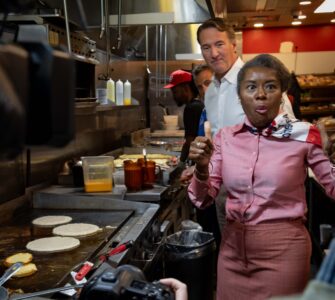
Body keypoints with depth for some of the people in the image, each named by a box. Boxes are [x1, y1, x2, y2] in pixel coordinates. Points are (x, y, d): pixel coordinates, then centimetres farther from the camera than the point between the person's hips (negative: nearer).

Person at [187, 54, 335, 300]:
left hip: (283, 247, -3)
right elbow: (203, 200, 0)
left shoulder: (303, 135, -9)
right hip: (233, 245, 4)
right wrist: (202, 168, -19)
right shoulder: (225, 137, 1)